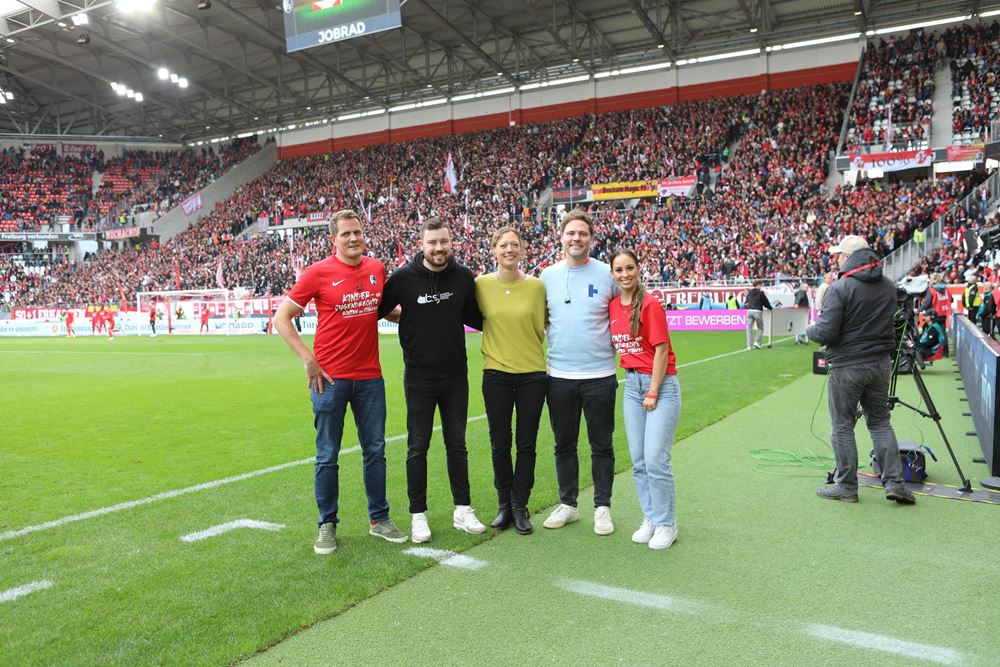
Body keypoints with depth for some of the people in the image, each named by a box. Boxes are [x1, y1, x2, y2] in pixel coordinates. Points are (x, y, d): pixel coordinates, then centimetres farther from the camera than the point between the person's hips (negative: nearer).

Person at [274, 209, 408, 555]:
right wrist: (308, 359, -12)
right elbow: (281, 318, -5)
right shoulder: (318, 273, -8)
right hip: (330, 377, -4)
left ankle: (379, 519, 27)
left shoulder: (377, 269, 5)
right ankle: (327, 525, 21)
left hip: (369, 376, 4)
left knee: (375, 450, 12)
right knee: (328, 456, 6)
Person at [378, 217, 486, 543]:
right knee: (418, 447, 6)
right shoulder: (404, 277, -10)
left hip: (455, 376, 3)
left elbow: (473, 317, 13)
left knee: (457, 445, 12)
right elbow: (377, 310, -1)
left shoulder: (464, 277, -1)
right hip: (419, 378, -2)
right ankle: (418, 515, 19)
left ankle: (463, 510, 23)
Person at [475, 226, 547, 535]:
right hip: (496, 373, 0)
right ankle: (505, 504, 26)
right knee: (500, 444, 8)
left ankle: (520, 506, 22)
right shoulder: (481, 284, -2)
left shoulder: (536, 286, -3)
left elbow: (540, 329, 4)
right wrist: (497, 344, 2)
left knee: (526, 445, 7)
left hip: (532, 373, 0)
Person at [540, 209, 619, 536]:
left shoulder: (608, 274, -3)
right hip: (559, 376, 2)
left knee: (601, 445, 8)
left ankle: (602, 507, 21)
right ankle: (567, 504, 27)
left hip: (599, 376, -2)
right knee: (564, 444, 13)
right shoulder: (547, 276, 4)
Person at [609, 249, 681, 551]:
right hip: (631, 384, 6)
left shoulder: (650, 303, -12)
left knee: (656, 460, -8)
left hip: (661, 383, -6)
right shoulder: (612, 306, 6)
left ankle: (666, 524, 8)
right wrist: (638, 388, 7)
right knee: (638, 461, 9)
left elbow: (661, 350, -12)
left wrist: (653, 392, -12)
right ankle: (650, 518, 23)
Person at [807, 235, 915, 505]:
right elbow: (885, 321, 16)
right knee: (880, 422, 16)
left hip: (847, 366, -6)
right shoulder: (888, 286, 6)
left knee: (843, 427, 5)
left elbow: (826, 333, -18)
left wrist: (811, 330, 2)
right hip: (881, 363, 6)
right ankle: (894, 481, 13)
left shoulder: (840, 288, -15)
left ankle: (846, 486, 12)